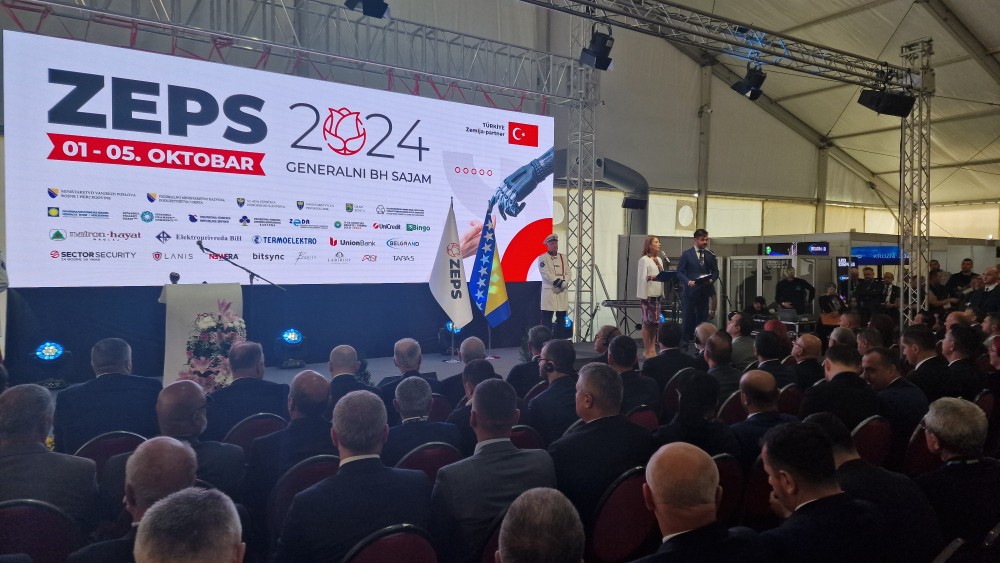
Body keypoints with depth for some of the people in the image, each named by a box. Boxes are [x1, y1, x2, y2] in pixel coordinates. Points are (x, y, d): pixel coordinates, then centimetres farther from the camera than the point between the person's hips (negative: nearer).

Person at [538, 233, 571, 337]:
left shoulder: (563, 257, 15)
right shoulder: (542, 258, -2)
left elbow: (568, 273, 8)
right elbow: (546, 275, -11)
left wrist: (563, 284, -10)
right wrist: (561, 283, -14)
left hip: (562, 292, 5)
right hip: (549, 291, -5)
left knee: (561, 317, 6)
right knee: (547, 318, -5)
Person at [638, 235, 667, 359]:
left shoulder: (659, 259, 14)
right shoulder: (644, 260, -6)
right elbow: (642, 278, -11)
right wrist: (652, 277, -27)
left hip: (657, 294, 7)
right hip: (648, 294, -7)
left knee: (655, 321, 7)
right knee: (647, 321, -4)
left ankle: (653, 348, 12)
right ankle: (646, 350, 2)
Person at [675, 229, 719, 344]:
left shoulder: (710, 255, 9)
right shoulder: (686, 254, 0)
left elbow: (715, 271, 12)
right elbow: (679, 272, -3)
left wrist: (711, 280, -8)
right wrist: (688, 281, -18)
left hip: (704, 291, 3)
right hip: (690, 290, -3)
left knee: (703, 317, 4)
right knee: (689, 317, 0)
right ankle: (686, 340, 7)